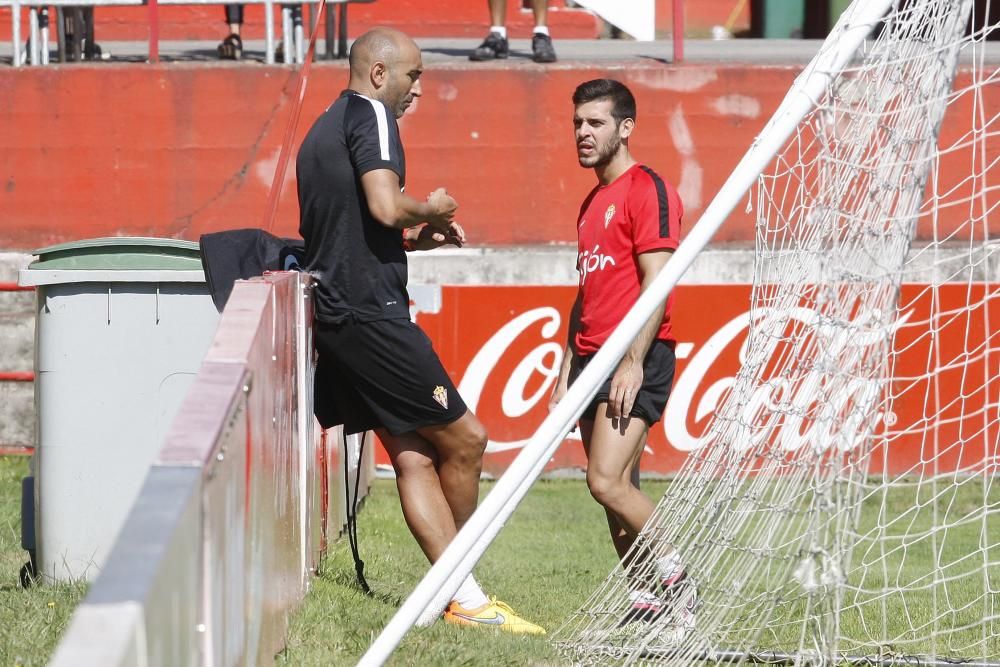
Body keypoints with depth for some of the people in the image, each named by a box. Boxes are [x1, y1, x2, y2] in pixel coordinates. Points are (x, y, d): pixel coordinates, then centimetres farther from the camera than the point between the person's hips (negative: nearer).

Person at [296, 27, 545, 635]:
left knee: (413, 453, 5)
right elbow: (385, 207, -23)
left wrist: (413, 239, 22)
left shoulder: (321, 132, 22)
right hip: (372, 313, -10)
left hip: (332, 311, 10)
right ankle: (462, 585, 9)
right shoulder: (371, 115, -8)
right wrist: (434, 209, -3)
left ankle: (464, 597, 1)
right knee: (464, 438, -2)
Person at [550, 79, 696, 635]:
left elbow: (657, 284, -15)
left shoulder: (648, 190, -8)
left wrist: (634, 363, -20)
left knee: (607, 481, -18)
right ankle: (647, 600, 8)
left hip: (637, 358, -9)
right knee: (617, 490, 4)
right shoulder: (593, 202, 20)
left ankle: (675, 579, -5)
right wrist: (567, 371, 21)